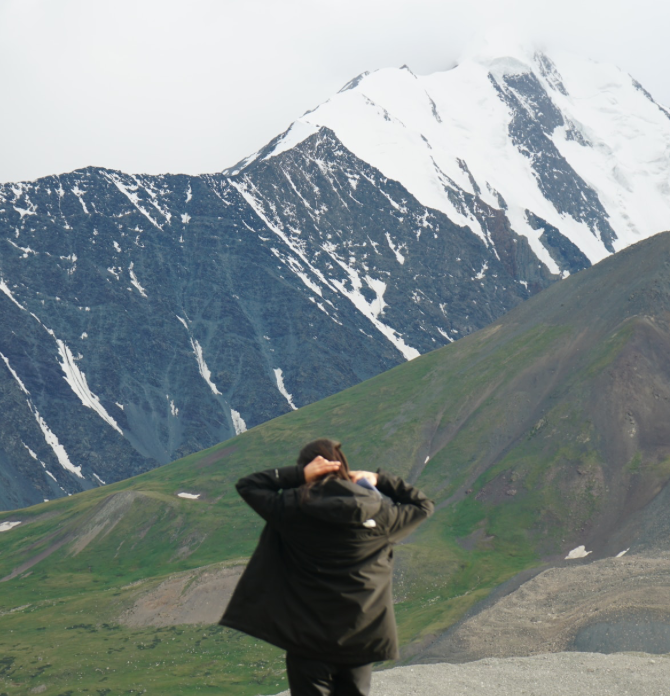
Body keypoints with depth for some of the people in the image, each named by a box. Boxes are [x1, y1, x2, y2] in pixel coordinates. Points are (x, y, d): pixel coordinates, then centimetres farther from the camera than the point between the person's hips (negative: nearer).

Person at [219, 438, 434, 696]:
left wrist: (297, 474, -5)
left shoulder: (292, 509, -10)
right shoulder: (377, 512, -5)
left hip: (307, 638, -2)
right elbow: (423, 506, 11)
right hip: (360, 639, 2)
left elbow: (247, 485, 2)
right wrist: (381, 480, 8)